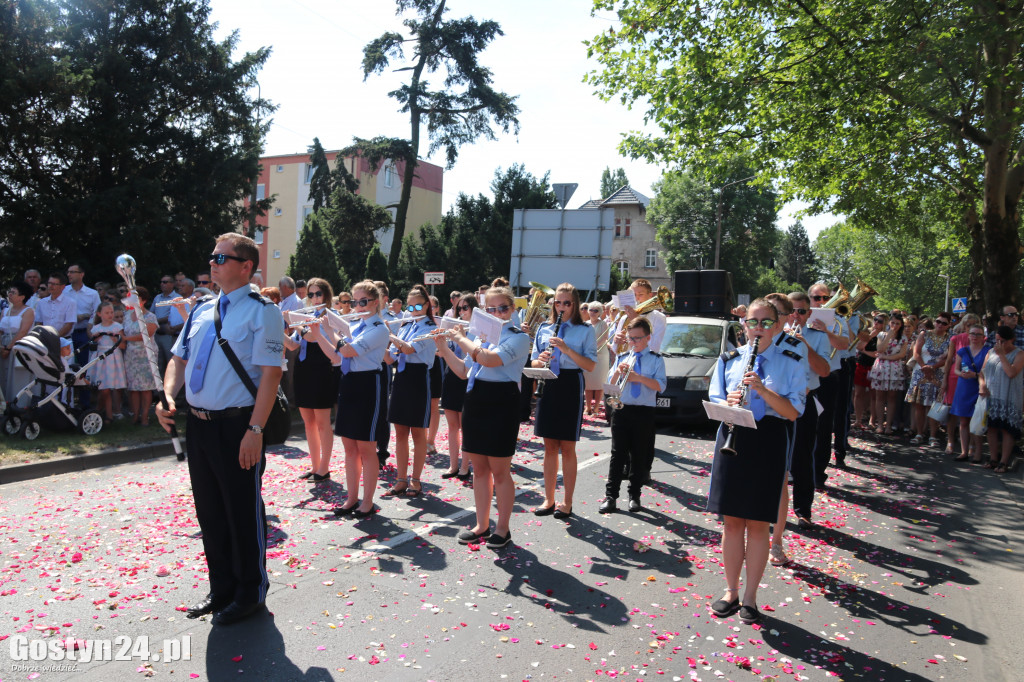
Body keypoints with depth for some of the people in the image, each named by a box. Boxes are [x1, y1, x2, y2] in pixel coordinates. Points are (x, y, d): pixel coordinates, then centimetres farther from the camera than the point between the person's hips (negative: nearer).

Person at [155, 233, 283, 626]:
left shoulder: (261, 311, -10)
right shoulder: (202, 310, 12)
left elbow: (270, 374, -16)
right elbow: (179, 359, 17)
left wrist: (255, 430, -22)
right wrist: (168, 397, -3)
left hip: (237, 427, -7)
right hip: (198, 424, 7)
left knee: (244, 512, 5)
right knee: (209, 512, 18)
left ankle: (250, 594, 25)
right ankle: (221, 589, 35)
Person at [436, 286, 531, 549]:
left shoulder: (518, 337, -7)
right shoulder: (480, 335, 14)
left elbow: (489, 359, -24)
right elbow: (464, 371, 15)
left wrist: (461, 339, -11)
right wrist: (444, 347, 5)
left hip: (501, 405, -6)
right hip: (475, 402, 6)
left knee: (500, 471, 1)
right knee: (479, 469, 12)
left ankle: (503, 528, 15)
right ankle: (482, 525, 23)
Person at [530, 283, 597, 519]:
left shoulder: (585, 330, -1)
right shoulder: (543, 328, 11)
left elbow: (591, 365, -9)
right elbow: (534, 361, 12)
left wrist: (567, 350, -21)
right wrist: (540, 360, -11)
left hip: (570, 387, -4)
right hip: (547, 386, 4)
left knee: (567, 447, 1)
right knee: (550, 446, 10)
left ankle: (567, 503, 13)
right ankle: (549, 499, 20)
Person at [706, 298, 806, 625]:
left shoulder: (790, 363, 2)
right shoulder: (729, 359, 8)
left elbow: (793, 411, -7)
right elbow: (714, 403, 7)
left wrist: (762, 390, -21)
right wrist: (728, 402, -15)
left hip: (769, 443, -2)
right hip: (732, 440, 2)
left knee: (758, 524, 3)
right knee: (732, 521, 7)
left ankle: (750, 597, 17)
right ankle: (731, 591, 22)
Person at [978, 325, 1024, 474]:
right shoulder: (991, 352, 12)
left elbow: (1012, 373, -18)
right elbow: (982, 372, 14)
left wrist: (1002, 355, -14)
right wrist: (982, 385, -4)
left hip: (1009, 398, -4)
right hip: (991, 396, 5)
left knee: (1007, 429, -3)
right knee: (992, 427, 5)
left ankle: (1004, 462, 2)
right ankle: (993, 459, 13)